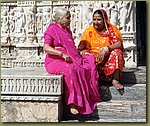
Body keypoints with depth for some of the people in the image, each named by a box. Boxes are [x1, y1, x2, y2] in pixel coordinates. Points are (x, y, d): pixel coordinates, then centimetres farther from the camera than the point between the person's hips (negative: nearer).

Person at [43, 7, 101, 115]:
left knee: (90, 63, -14)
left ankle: (89, 96, -14)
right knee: (70, 70, -37)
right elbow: (46, 47, -15)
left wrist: (78, 53, 6)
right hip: (55, 61, -8)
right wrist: (62, 54, -26)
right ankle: (72, 102, -34)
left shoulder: (67, 30, 22)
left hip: (70, 59, 8)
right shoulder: (52, 29, -3)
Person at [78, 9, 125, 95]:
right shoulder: (89, 31, 10)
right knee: (84, 55, -26)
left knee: (117, 52, -29)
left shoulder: (112, 29, 3)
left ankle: (115, 80, -28)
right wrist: (79, 51, -25)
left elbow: (120, 44, -13)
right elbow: (81, 46, 0)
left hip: (108, 60, -1)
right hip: (93, 60, 1)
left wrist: (106, 49, -30)